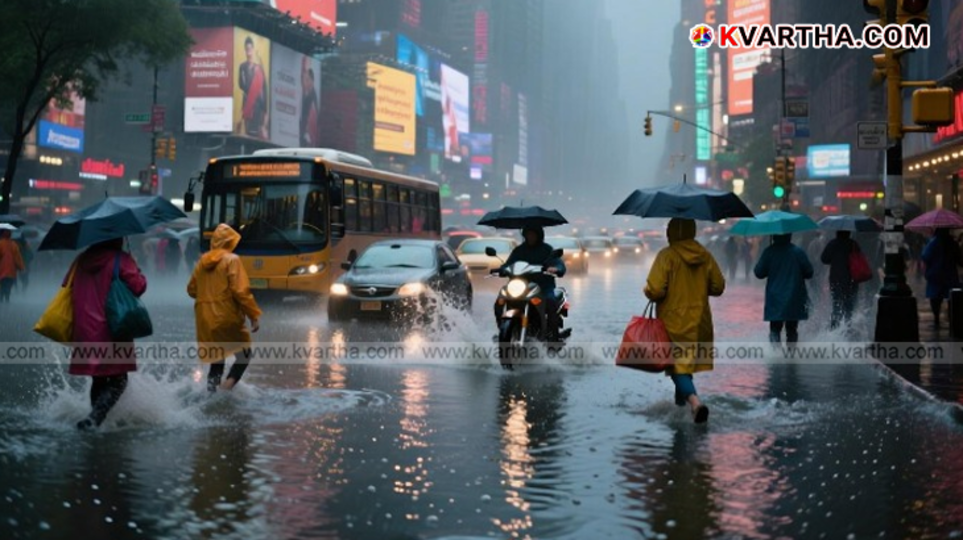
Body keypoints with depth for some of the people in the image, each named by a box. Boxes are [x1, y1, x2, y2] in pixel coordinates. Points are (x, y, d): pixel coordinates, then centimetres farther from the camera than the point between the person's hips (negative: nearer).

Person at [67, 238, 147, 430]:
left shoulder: (81, 260, 10)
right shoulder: (121, 259, -7)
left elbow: (67, 289, 14)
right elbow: (138, 286, -12)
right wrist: (137, 273, 6)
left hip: (84, 333, 6)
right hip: (111, 332, -5)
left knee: (98, 380, 18)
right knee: (118, 380, 1)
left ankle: (96, 418, 21)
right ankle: (94, 418, -16)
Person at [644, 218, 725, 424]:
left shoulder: (667, 256, -15)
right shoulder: (705, 256, 0)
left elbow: (655, 291, -20)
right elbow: (718, 287, 5)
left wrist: (649, 292, 2)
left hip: (674, 321, -5)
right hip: (699, 321, 5)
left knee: (678, 364, -4)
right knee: (687, 360, 23)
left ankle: (695, 401, -25)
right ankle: (681, 396, 39)